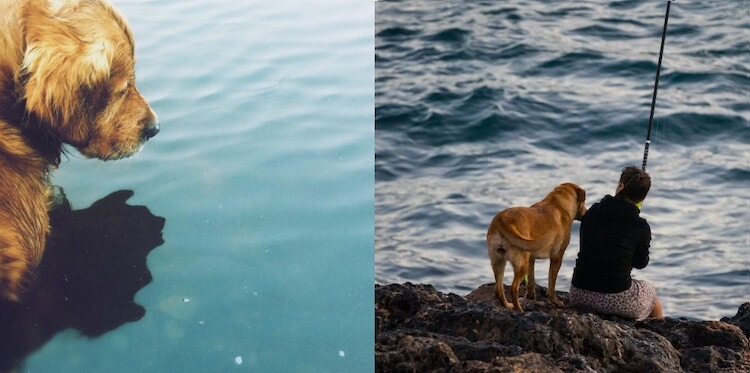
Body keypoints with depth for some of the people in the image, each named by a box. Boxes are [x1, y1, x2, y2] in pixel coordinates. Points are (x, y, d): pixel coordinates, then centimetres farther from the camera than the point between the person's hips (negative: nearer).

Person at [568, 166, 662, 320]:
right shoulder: (641, 227, -10)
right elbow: (640, 263, 4)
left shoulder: (592, 212, -1)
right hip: (616, 300, -4)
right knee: (651, 293, 29)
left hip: (579, 294, 4)